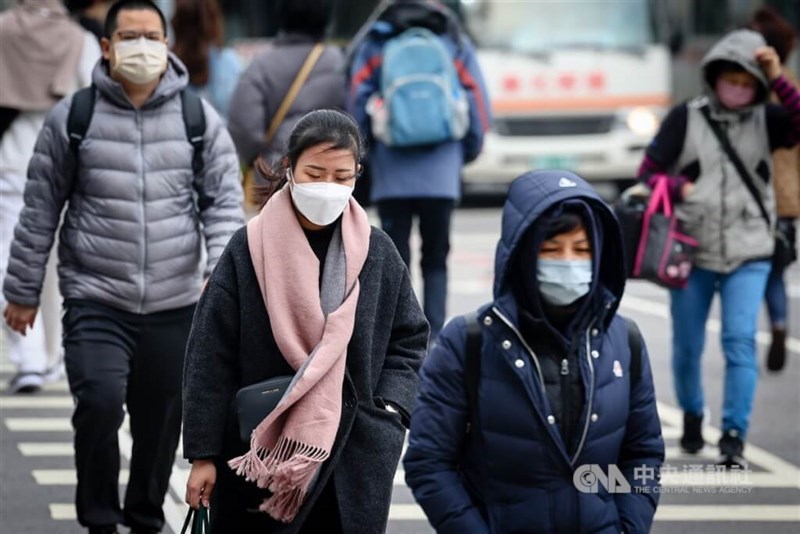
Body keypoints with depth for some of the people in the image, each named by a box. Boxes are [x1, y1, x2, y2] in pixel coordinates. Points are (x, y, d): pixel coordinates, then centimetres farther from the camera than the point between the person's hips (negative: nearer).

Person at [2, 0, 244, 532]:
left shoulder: (200, 117, 4)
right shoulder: (71, 118, 1)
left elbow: (225, 201, 2)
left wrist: (224, 269, -14)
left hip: (174, 307, 2)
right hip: (95, 302, -2)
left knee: (162, 421, 9)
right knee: (100, 402, -19)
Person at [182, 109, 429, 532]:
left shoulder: (377, 253, 3)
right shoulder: (249, 250, -5)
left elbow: (409, 340, 12)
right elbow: (211, 355, -3)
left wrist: (388, 412, -4)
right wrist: (203, 453, -5)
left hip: (353, 463, 2)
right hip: (258, 459, -1)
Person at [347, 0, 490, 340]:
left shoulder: (373, 43, 4)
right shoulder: (455, 41, 7)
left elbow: (357, 99, 0)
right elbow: (477, 101, 4)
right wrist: (467, 151, 15)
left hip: (391, 174, -1)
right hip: (442, 173, 1)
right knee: (436, 260, 10)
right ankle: (433, 339, 2)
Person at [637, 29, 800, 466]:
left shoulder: (765, 121, 1)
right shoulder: (686, 118, -2)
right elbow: (648, 173, 0)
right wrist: (680, 188, -19)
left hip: (749, 255, 0)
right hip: (693, 252, 0)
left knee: (740, 341, -13)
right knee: (687, 345, 10)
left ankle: (734, 435, -10)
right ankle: (692, 415, 35)